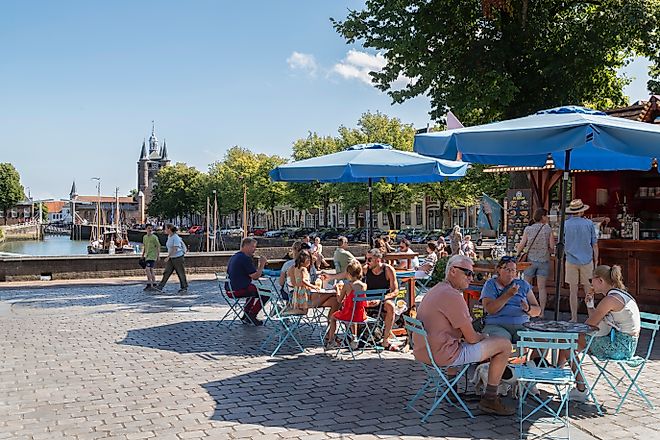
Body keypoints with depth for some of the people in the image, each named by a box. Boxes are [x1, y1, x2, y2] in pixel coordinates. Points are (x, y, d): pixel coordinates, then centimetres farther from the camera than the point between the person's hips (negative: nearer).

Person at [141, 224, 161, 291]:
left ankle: (149, 284, -14)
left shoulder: (154, 237, -8)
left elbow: (158, 246, -6)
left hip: (152, 256, -7)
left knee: (147, 269, -17)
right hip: (147, 256, 8)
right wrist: (142, 255, 21)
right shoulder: (144, 237, 12)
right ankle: (153, 285, 18)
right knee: (151, 270, 11)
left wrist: (158, 255, -10)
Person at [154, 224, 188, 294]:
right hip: (171, 258, 8)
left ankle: (184, 288, 13)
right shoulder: (169, 237, 8)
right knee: (166, 272, 2)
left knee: (181, 273, 2)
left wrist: (168, 257, -26)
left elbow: (175, 249, -24)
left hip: (178, 257, -8)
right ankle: (160, 287, -1)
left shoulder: (176, 238, -18)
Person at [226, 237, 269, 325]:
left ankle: (245, 316, 29)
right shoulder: (246, 258, -15)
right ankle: (251, 316, 4)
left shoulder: (234, 257, 17)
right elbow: (255, 276, -17)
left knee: (253, 289, 35)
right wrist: (262, 264, -5)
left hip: (230, 290, 10)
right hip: (239, 290, -10)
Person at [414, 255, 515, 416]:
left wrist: (479, 336, 16)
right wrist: (483, 336, 8)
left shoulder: (434, 291, 13)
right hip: (442, 356, -10)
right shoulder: (453, 296, -18)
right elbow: (471, 338, -14)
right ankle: (490, 399, 8)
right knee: (504, 344, 0)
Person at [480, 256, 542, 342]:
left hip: (521, 326, 3)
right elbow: (490, 309, -10)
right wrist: (508, 295, -19)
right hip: (496, 326, -3)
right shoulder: (490, 285, 7)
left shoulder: (523, 284, 17)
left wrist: (528, 309, -9)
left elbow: (537, 311, 15)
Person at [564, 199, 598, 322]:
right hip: (587, 261, 0)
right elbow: (595, 244, 2)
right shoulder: (589, 224, -1)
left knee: (573, 290, 4)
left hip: (571, 261, 0)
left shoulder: (565, 224, -1)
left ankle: (574, 318, 7)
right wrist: (596, 261, 10)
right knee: (588, 290, 9)